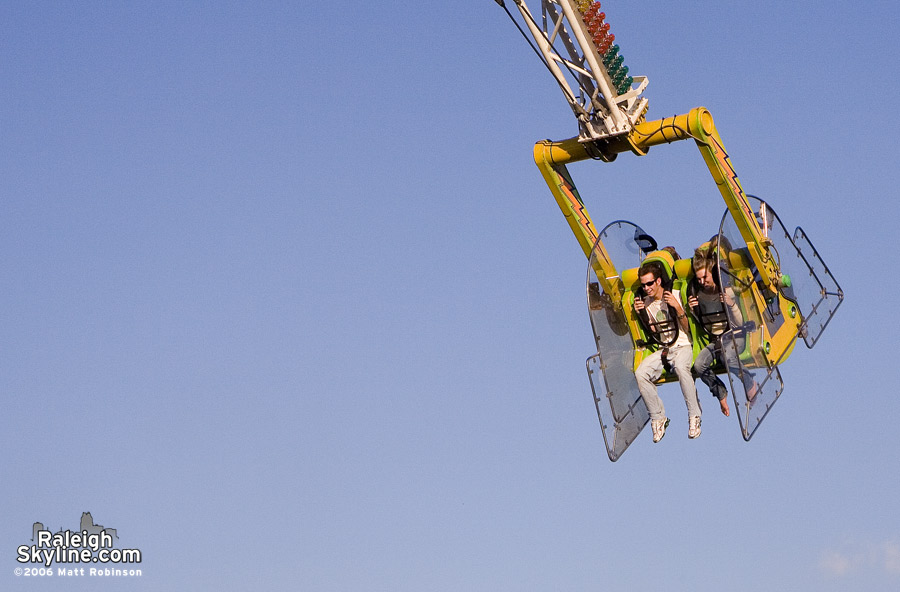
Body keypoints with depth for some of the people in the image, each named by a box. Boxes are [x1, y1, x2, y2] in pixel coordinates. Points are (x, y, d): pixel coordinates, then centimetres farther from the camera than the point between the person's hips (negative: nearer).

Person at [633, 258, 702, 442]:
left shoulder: (675, 295, -6)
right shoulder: (646, 302, 8)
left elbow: (688, 329, -6)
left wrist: (678, 308, -21)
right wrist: (641, 314, 0)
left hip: (682, 346, -5)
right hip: (662, 350, 5)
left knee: (680, 367, -40)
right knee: (641, 373, -24)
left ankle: (694, 416, -30)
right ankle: (658, 418, -12)